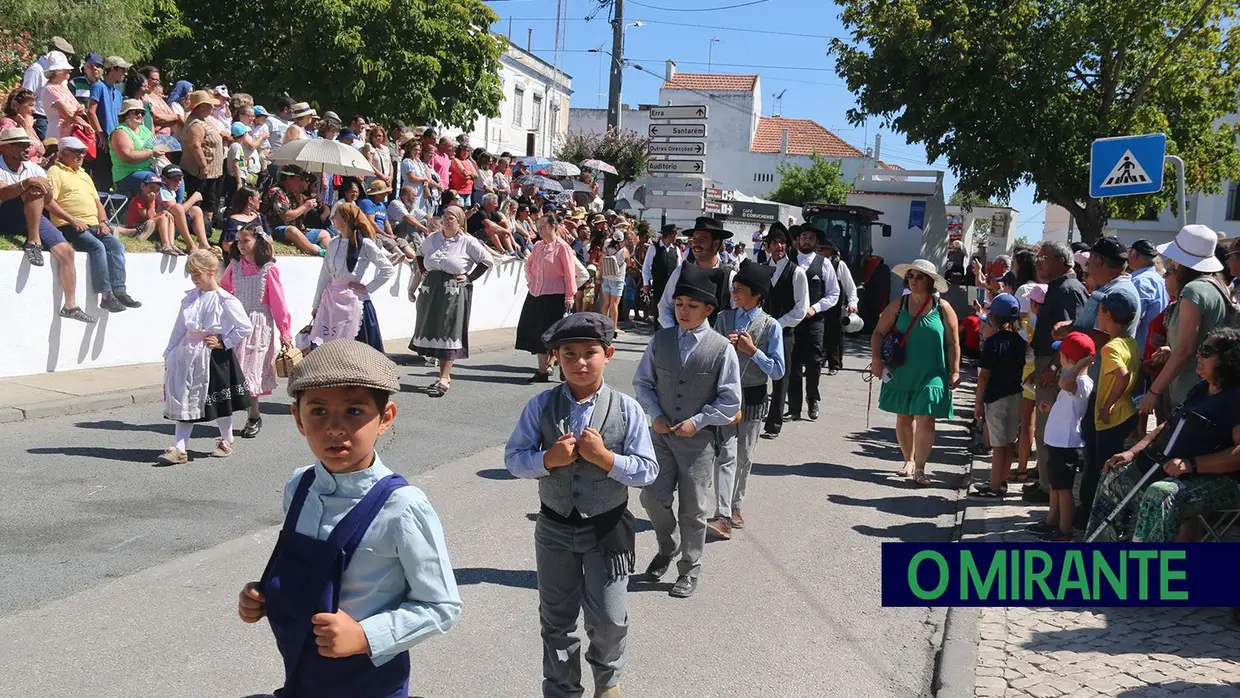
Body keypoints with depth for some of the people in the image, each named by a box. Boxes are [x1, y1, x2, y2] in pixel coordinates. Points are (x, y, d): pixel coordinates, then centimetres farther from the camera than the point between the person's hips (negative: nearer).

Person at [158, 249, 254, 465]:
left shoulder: (225, 300, -11)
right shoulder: (190, 297, 6)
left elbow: (245, 328, -11)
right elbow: (180, 328, 11)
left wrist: (223, 342, -10)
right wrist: (169, 355, 10)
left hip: (214, 357, -5)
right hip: (189, 356, 5)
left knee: (219, 401, 10)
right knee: (185, 403, 4)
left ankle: (226, 441, 30)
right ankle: (179, 449, 6)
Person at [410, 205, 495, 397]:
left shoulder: (468, 242, -5)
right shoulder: (433, 238, 9)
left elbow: (488, 261, -3)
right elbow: (420, 254, 27)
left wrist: (469, 277, -6)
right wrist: (424, 271, 13)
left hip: (455, 291, -5)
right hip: (432, 288, 5)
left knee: (449, 331, -8)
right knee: (432, 329, 7)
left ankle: (444, 379, -9)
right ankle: (444, 375, 17)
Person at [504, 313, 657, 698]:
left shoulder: (626, 409, -12)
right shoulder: (541, 406, -8)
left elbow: (647, 470, -11)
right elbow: (513, 458, -5)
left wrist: (604, 456, -24)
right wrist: (548, 459, -23)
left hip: (608, 531, -1)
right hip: (555, 528, 1)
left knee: (609, 618, 9)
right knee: (556, 619, 16)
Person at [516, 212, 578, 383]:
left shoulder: (562, 247, -9)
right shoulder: (538, 245, 9)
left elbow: (569, 273, -10)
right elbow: (529, 265, 25)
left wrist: (569, 296, -12)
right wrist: (531, 281, 12)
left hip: (555, 296, -7)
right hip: (536, 294, 7)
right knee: (538, 332, 7)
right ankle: (543, 370, 13)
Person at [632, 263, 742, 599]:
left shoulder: (722, 349, -10)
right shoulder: (660, 341, 0)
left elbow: (730, 402, -7)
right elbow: (642, 382, 9)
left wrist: (697, 422, -14)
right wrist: (655, 414, -5)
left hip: (699, 437, -3)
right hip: (662, 433, 3)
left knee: (693, 509, 7)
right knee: (653, 498, 2)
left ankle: (689, 570, 25)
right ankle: (668, 547, 33)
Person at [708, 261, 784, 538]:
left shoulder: (771, 326, -6)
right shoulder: (724, 318, 3)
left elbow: (778, 370, -8)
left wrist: (752, 350, -16)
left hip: (753, 398, 0)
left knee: (744, 456, 11)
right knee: (726, 453, -10)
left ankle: (734, 507, 27)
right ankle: (723, 516, -15)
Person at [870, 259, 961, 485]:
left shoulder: (942, 308, -3)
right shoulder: (898, 305, 2)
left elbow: (953, 343, 0)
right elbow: (879, 333, 4)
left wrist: (955, 372, -4)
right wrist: (876, 358, -9)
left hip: (931, 375, -3)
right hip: (901, 372, 3)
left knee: (925, 419, -10)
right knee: (903, 417, 12)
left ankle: (919, 468, -5)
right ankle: (909, 460, 30)